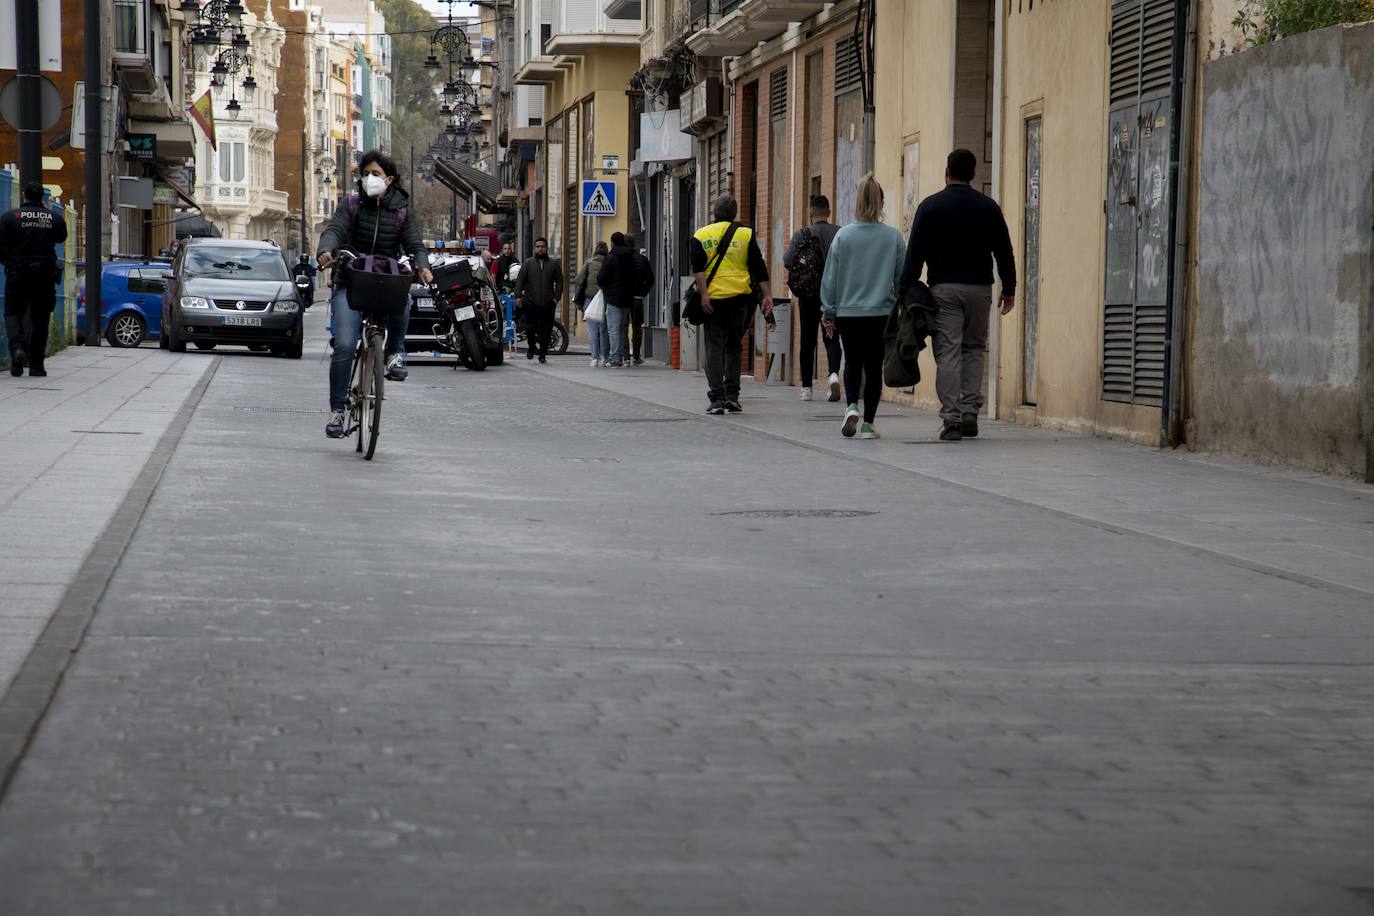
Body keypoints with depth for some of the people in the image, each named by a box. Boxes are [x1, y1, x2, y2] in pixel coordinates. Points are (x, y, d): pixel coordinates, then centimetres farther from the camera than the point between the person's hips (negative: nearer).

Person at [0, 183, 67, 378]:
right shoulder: (55, 218, 1)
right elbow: (61, 238, 18)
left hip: (18, 274, -2)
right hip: (45, 275, 2)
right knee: (40, 318, 8)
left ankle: (17, 347, -20)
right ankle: (36, 365, 7)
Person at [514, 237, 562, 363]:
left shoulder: (554, 264, 9)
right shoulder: (528, 263, 7)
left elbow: (559, 281, 9)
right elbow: (520, 280, 5)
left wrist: (557, 297, -2)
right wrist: (518, 296, -6)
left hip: (547, 303, 0)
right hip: (530, 302, 0)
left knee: (546, 329, 0)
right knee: (530, 328, -1)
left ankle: (542, 354, 7)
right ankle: (531, 348, 21)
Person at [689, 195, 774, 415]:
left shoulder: (700, 236, 5)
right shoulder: (746, 234, 5)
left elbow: (698, 268, -7)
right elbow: (758, 268, 2)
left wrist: (704, 294, -10)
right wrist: (767, 295, 2)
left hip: (712, 299, -1)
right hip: (740, 298, 1)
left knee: (714, 348, 2)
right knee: (734, 346, 15)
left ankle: (716, 398, -7)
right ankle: (732, 395, 9)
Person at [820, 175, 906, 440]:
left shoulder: (843, 236, -5)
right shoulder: (893, 237, -5)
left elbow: (830, 277, -1)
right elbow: (902, 278, 1)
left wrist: (829, 312, 8)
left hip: (848, 312, 0)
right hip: (882, 313, 0)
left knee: (852, 363, 15)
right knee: (874, 366, 9)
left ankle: (852, 406, -9)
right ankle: (868, 423, 9)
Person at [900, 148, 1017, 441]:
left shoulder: (930, 206, -1)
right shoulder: (988, 207, 5)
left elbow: (915, 254, -4)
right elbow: (1004, 252, 7)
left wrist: (906, 291, -1)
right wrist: (1009, 289, 15)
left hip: (943, 288, -2)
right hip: (979, 288, 2)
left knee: (948, 353, -3)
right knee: (974, 349, 15)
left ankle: (951, 419, -9)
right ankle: (970, 412, 6)